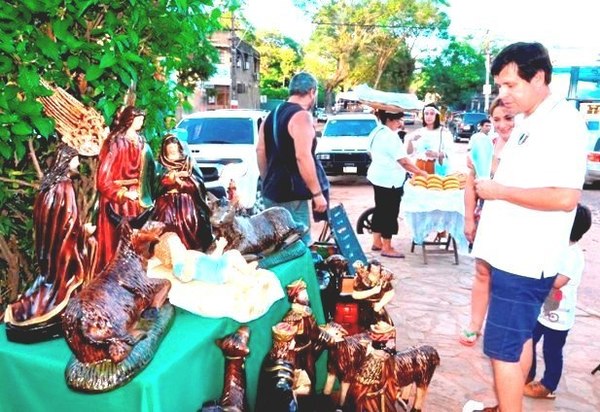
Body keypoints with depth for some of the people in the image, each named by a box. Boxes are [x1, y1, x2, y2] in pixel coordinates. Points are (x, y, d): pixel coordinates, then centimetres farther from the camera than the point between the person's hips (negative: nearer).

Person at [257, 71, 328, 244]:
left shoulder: (272, 115, 14)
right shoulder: (301, 116, -13)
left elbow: (260, 151, 19)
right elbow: (302, 157, -22)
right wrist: (317, 193, -19)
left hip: (271, 192, 9)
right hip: (291, 195, -9)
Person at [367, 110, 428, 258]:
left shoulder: (376, 132, 8)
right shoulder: (390, 136, -21)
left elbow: (371, 153, 18)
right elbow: (404, 161, -21)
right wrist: (420, 172, -13)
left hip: (378, 176, 10)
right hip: (389, 180, -10)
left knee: (380, 210, 16)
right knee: (390, 213, -2)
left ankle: (377, 242, 25)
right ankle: (387, 248, 4)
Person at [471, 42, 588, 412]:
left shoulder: (563, 122, -16)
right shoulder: (531, 122, 14)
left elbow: (564, 197, -26)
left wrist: (499, 191, -18)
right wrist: (492, 197, 9)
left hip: (524, 259, -10)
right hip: (514, 254, 10)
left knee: (503, 349, -3)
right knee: (518, 340, 20)